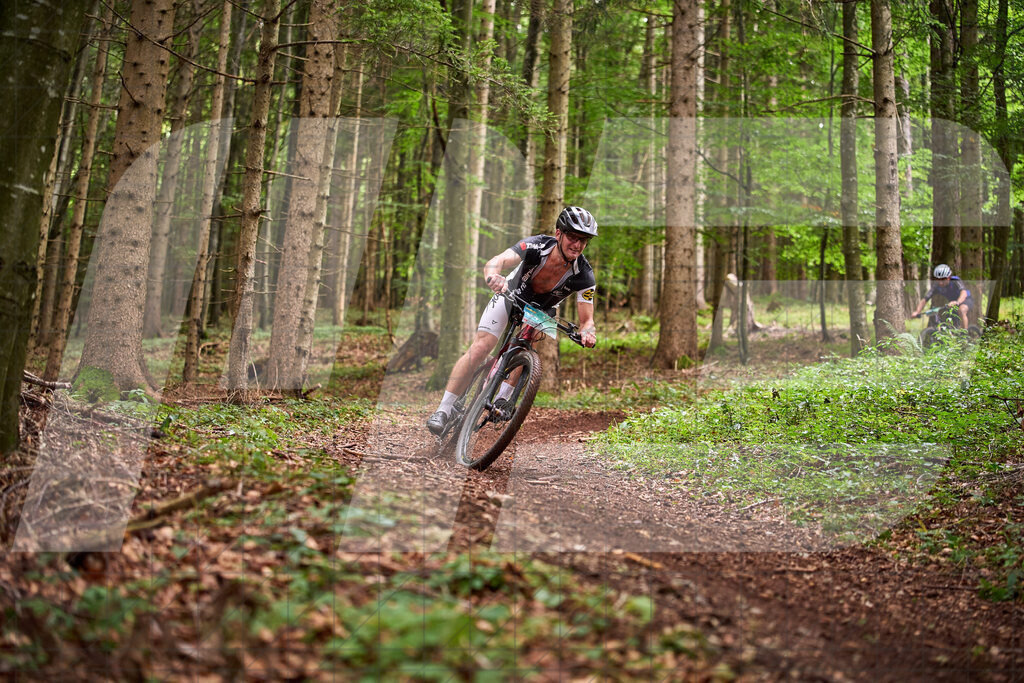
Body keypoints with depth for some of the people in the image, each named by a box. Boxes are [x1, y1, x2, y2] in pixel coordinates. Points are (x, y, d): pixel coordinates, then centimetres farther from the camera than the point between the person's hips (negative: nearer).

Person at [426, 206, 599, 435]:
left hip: (541, 312, 3)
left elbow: (587, 320, -27)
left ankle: (501, 400, -8)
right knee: (479, 349, -15)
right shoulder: (537, 246, -34)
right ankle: (443, 410, -15)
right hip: (510, 297, -2)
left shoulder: (584, 276, -29)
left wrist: (587, 332, -52)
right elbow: (495, 262, -47)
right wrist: (493, 276, -71)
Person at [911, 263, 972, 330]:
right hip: (952, 301, 5)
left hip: (965, 300, -5)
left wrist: (957, 302, -71)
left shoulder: (956, 282, -32)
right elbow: (924, 300, -25)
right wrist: (917, 312, -43)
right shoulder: (936, 286, -21)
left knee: (962, 310, -36)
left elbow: (964, 293, -50)